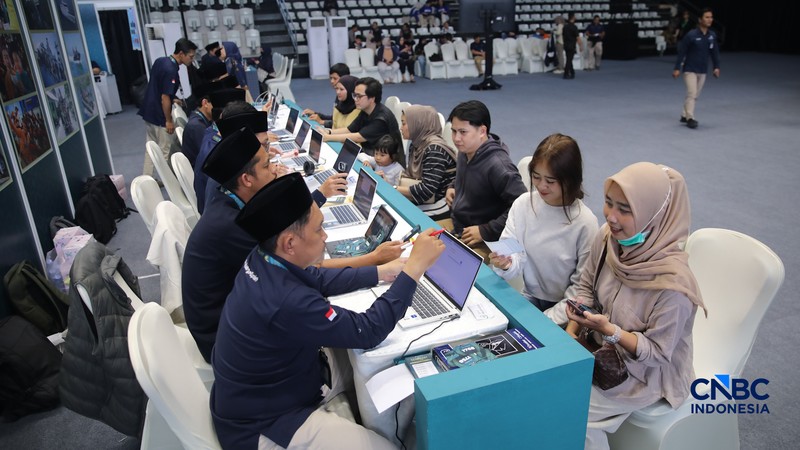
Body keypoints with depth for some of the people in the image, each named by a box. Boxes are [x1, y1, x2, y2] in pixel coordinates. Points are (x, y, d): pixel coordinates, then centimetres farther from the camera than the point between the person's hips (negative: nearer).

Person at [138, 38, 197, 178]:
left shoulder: (160, 60, 5)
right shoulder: (171, 70, -23)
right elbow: (164, 98, -23)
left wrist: (173, 99, 19)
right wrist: (169, 120, -15)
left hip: (148, 112, 9)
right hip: (158, 116, -9)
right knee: (165, 150, 3)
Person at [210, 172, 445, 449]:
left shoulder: (264, 260, -10)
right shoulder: (286, 302, -38)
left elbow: (319, 280, 9)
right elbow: (368, 331, -28)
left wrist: (383, 272, 6)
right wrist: (415, 265, -23)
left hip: (272, 385, 9)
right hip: (263, 424, -9)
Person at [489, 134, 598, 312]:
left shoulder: (585, 222, -14)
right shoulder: (522, 204, -4)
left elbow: (582, 285, -9)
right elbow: (515, 258, -3)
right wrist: (506, 265, -25)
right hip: (530, 297, 4)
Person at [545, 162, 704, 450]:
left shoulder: (672, 281, -34)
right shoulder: (608, 237, -15)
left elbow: (657, 353, -22)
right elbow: (586, 288, 2)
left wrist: (608, 329, -35)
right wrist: (571, 333, -9)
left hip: (646, 370, -6)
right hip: (600, 344, 6)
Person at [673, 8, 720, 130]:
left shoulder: (712, 35, 0)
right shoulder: (691, 35, -15)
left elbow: (715, 52, 9)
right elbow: (681, 52, -11)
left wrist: (716, 67, 5)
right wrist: (677, 68, -13)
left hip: (703, 71, 6)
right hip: (690, 70, -5)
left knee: (695, 96, 10)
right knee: (692, 94, -12)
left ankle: (684, 115, 22)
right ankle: (690, 118, -6)